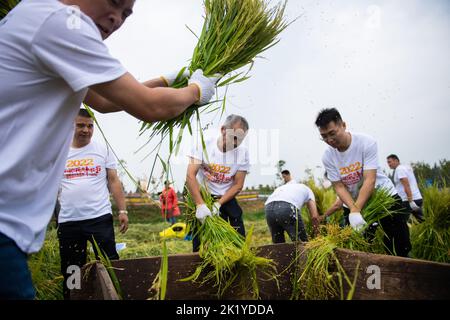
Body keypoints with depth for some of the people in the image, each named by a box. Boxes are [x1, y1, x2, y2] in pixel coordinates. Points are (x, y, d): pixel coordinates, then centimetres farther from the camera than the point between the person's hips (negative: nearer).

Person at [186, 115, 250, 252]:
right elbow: (190, 175, -21)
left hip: (227, 199, 2)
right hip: (202, 197, -1)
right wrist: (200, 205, -31)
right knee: (200, 244, 2)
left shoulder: (243, 152, -9)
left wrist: (218, 204, -20)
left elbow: (238, 185, -6)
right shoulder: (203, 145, -14)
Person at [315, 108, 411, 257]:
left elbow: (369, 180, -27)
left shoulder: (366, 143, -22)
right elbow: (339, 187, -12)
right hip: (353, 201, 3)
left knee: (401, 244, -2)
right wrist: (353, 209, -31)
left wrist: (356, 211, -36)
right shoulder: (327, 157, -11)